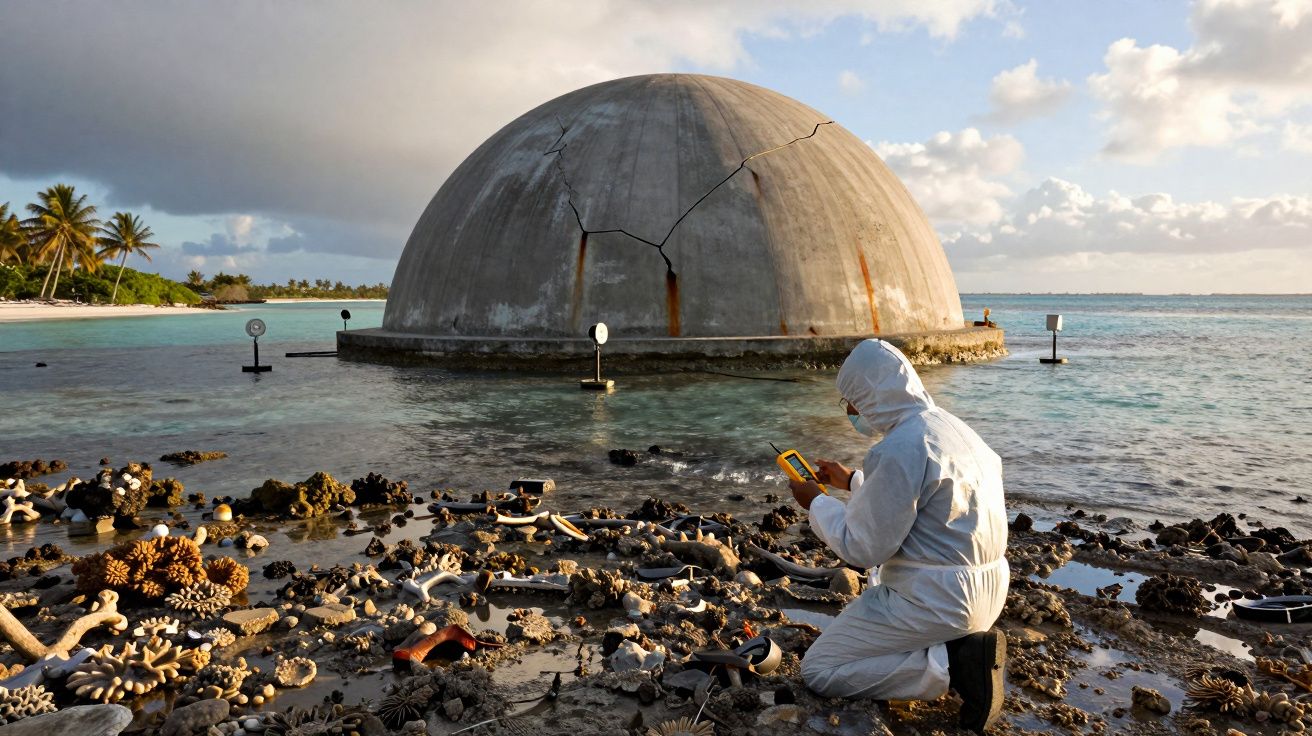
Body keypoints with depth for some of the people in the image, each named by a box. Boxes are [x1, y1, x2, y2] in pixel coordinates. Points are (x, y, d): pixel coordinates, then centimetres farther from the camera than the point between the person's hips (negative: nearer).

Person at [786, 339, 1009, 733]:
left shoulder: (898, 449, -23)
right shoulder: (949, 425, 6)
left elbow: (863, 548, -18)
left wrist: (817, 503, -3)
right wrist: (852, 480, 25)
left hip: (937, 602, -9)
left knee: (818, 670, 3)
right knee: (880, 580, 38)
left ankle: (951, 663, -8)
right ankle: (963, 644, 14)